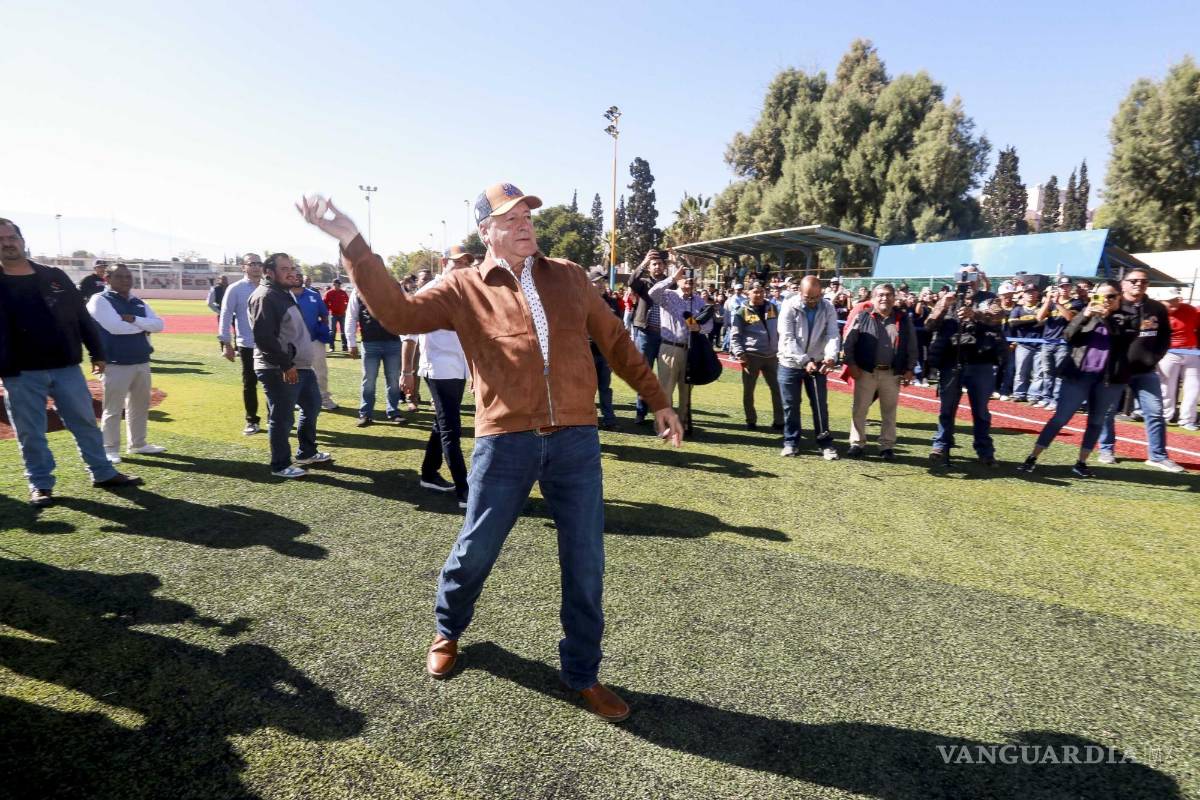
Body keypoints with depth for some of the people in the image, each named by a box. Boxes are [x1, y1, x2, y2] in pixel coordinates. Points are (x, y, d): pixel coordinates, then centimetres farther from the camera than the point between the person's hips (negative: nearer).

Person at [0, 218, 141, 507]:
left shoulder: (54, 276, 7)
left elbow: (82, 316, 10)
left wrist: (97, 353, 8)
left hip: (66, 367, 2)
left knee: (86, 423, 9)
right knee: (30, 434, 6)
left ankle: (103, 473, 20)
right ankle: (40, 484, 19)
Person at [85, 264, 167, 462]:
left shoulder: (139, 303, 14)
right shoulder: (100, 300, -6)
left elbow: (159, 324, 1)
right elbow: (115, 327, -20)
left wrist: (134, 320, -15)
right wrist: (144, 326, -6)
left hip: (142, 362, 7)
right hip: (116, 364, -7)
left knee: (140, 405, 15)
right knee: (113, 409, 0)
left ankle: (137, 444, 27)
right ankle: (110, 449, 10)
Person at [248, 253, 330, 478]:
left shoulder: (286, 293, 17)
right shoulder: (265, 297, -15)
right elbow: (263, 337, -24)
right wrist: (285, 364, -22)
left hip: (300, 365, 11)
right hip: (279, 370, -11)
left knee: (312, 405, 21)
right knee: (282, 418, -1)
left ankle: (307, 453, 35)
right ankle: (280, 465, 13)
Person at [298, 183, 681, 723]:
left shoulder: (568, 277, 11)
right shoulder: (464, 288, 4)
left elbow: (615, 341, 16)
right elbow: (398, 312, -7)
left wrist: (657, 400, 17)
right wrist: (352, 244, -14)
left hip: (576, 440, 2)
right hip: (505, 442, -2)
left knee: (585, 563, 9)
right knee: (474, 551, 13)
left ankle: (583, 674, 30)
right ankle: (448, 633, 46)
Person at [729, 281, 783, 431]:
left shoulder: (772, 308, 9)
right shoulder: (742, 312, -4)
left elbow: (779, 330, 16)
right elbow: (735, 336, -4)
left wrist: (781, 349, 13)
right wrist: (740, 354, -14)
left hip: (771, 356, 3)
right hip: (751, 356, -3)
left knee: (777, 389, 4)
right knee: (748, 391, 5)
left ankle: (779, 421, 13)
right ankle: (751, 421, 19)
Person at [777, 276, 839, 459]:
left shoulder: (828, 308, -6)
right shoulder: (789, 307, -14)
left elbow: (833, 334, -14)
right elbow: (787, 339, -19)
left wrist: (831, 356, -34)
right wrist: (805, 361, -28)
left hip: (817, 363, 2)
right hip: (790, 364, -2)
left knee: (820, 405, 6)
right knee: (791, 406, 6)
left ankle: (825, 444, 16)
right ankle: (791, 442, 19)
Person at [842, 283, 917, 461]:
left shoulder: (904, 320, 6)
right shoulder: (862, 317, -1)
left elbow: (912, 347, 9)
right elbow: (849, 342, -1)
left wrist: (909, 369, 4)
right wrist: (851, 364, -6)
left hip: (892, 373, 2)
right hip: (865, 372, -1)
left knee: (889, 412, 9)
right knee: (859, 409, 3)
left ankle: (887, 446, 18)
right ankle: (856, 444, 14)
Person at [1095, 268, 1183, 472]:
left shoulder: (1157, 309, 8)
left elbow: (1165, 338, 14)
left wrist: (1154, 359, 1)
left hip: (1145, 371, 3)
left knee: (1155, 412, 2)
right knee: (1107, 411, 5)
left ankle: (1158, 455, 11)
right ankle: (1107, 449, 20)